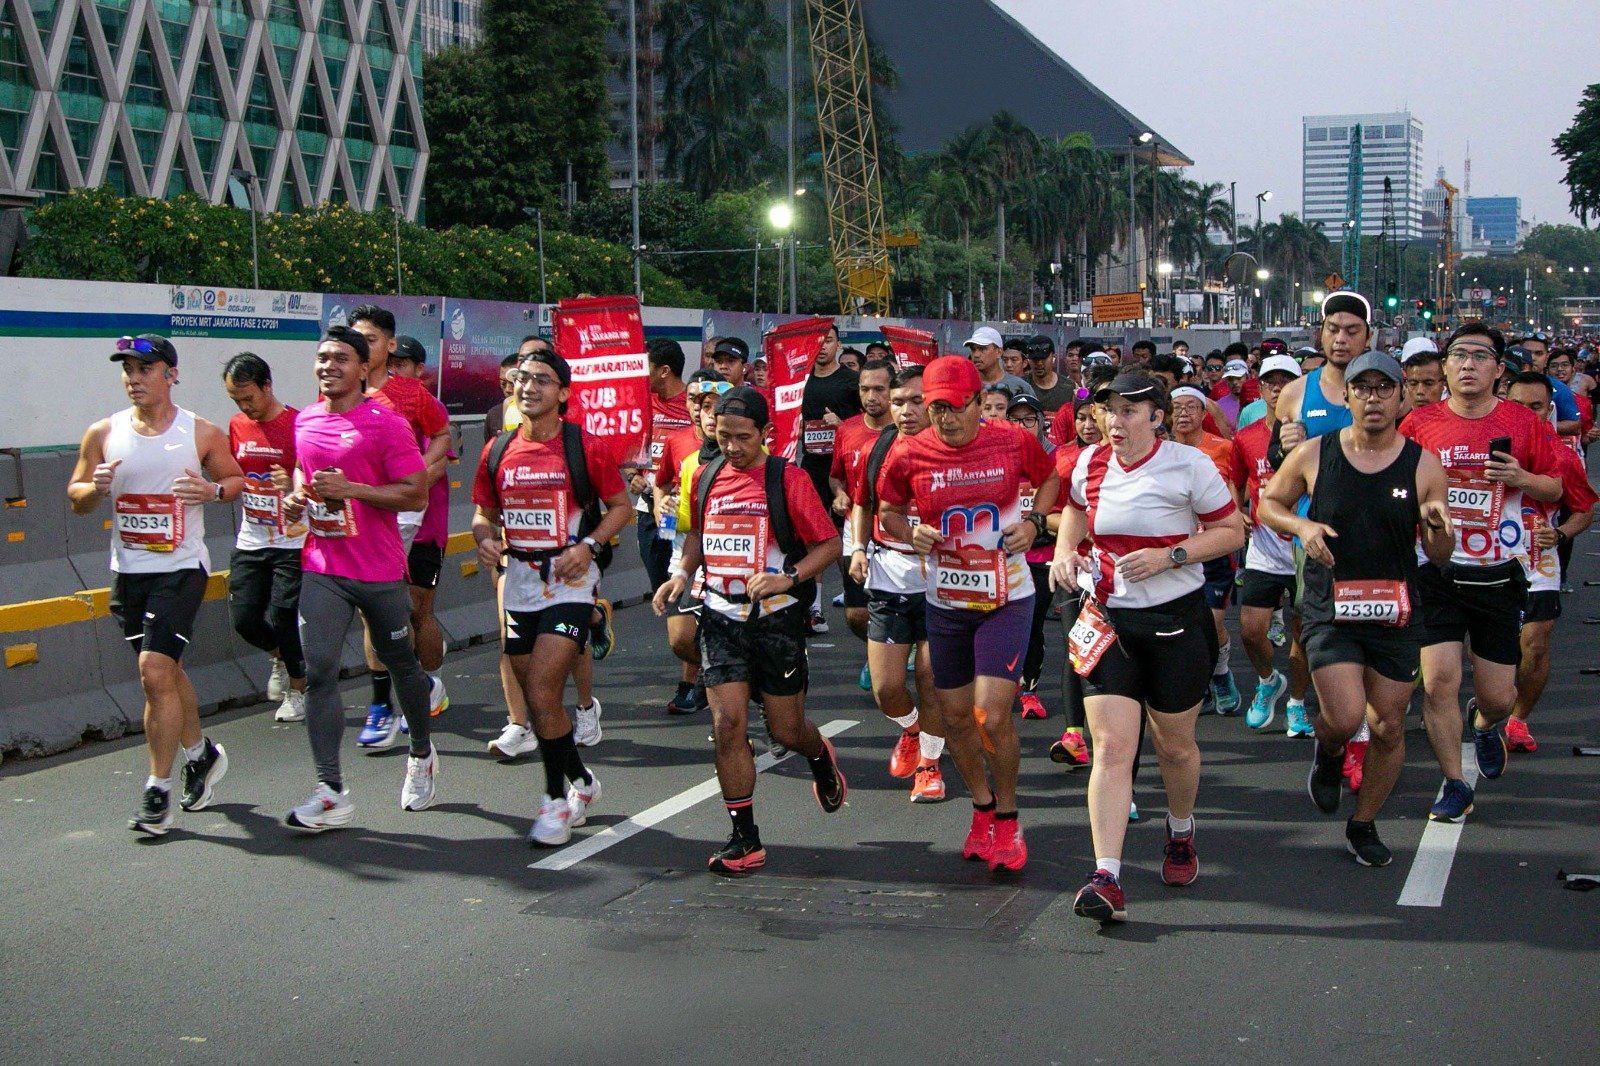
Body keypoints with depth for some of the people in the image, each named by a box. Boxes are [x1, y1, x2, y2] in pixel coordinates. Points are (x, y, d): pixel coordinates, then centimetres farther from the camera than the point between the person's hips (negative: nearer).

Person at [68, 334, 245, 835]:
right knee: (165, 671, 17)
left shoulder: (202, 433, -4)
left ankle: (158, 791, -6)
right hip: (128, 570, 4)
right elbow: (75, 498, 9)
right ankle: (201, 754, 39)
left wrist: (212, 490, -13)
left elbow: (236, 479, 9)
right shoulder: (103, 434, 3)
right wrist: (96, 487, -14)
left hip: (181, 568, -4)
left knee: (155, 671, -15)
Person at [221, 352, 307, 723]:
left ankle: (298, 689, 17)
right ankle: (280, 657, 33)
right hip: (250, 541, 5)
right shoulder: (237, 426, 6)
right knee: (244, 617, 1)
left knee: (282, 618, -5)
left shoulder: (298, 424, -12)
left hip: (292, 543, -5)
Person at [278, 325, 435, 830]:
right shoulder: (304, 422, 8)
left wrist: (350, 489, -21)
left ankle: (422, 756, 38)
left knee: (400, 663, 13)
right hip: (322, 568, 4)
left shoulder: (387, 424, -11)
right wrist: (296, 495, 5)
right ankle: (331, 793, -9)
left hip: (380, 571, -4)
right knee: (319, 670, -9)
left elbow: (417, 493, -14)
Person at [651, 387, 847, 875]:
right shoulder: (705, 478, 6)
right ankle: (744, 840, 2)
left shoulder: (788, 479, -8)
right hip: (721, 619, 3)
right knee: (728, 724, -7)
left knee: (787, 731, 7)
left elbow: (829, 544, -6)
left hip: (777, 620, -3)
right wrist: (682, 574, 5)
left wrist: (787, 578, -21)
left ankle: (821, 759, 45)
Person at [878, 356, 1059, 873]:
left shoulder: (1013, 442, -10)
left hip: (1006, 600, -3)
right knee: (954, 716, 11)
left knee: (991, 716, -13)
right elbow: (888, 510, 9)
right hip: (945, 602, 3)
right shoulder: (909, 455, -8)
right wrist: (911, 534, -13)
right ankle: (982, 808, 36)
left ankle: (1007, 817, 11)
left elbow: (1050, 478, 10)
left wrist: (1034, 521, -7)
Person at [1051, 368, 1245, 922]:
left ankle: (1181, 832, 45)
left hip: (1175, 621, -2)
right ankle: (1107, 879, -15)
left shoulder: (1189, 465, -11)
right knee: (1111, 747, -10)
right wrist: (1065, 551, 3)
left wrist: (1169, 556, -19)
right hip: (1107, 621, 2)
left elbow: (1231, 532, -6)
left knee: (1175, 745, 13)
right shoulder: (1091, 463, 1)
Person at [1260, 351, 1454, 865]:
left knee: (1388, 728, 6)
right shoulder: (1313, 456, -4)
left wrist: (1438, 525, -22)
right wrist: (1301, 525, -9)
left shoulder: (1422, 465, -2)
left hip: (1396, 615, 2)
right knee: (1345, 718, -15)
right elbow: (1269, 502, 11)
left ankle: (1364, 825, 28)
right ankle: (1326, 751, 23)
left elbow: (1440, 555, 1)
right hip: (1329, 610, -2)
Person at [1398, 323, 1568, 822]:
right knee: (1439, 682, -10)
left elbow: (1555, 488, 6)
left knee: (1499, 696, 7)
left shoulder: (1523, 422, -1)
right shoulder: (1420, 423, -2)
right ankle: (1454, 786, 9)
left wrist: (1521, 478, -12)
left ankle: (1485, 724, 45)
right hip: (1437, 572, -1)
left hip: (1499, 575, 1)